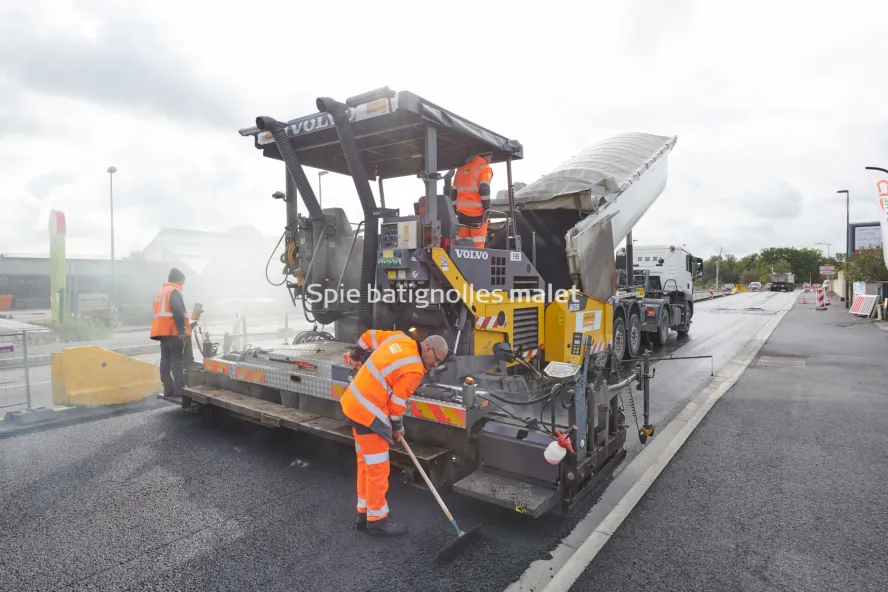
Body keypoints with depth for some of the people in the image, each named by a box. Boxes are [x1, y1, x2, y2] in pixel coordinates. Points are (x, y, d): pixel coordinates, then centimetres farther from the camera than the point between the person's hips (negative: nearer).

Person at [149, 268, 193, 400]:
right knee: (177, 360, -9)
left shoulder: (161, 292, 22)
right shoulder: (174, 291, -9)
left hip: (162, 331, 9)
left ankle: (168, 390, 10)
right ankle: (179, 390, -11)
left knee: (166, 359, 9)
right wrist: (182, 329, -23)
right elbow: (178, 311, -21)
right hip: (173, 331, -9)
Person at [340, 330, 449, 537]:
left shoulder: (400, 339, 3)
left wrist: (355, 355, 31)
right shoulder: (413, 369, -20)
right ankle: (377, 520, 17)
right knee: (377, 468, 3)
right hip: (369, 413, -10)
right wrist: (397, 427, 4)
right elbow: (397, 403, -13)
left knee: (366, 464, 18)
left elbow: (369, 336, 16)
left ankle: (365, 513, 30)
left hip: (355, 402, 10)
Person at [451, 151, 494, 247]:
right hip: (477, 213, -6)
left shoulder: (461, 169, 20)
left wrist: (455, 210, 20)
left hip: (462, 213, 6)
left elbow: (453, 192, 18)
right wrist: (487, 208, -10)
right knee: (478, 245, -6)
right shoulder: (484, 168, -1)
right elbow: (484, 190, -15)